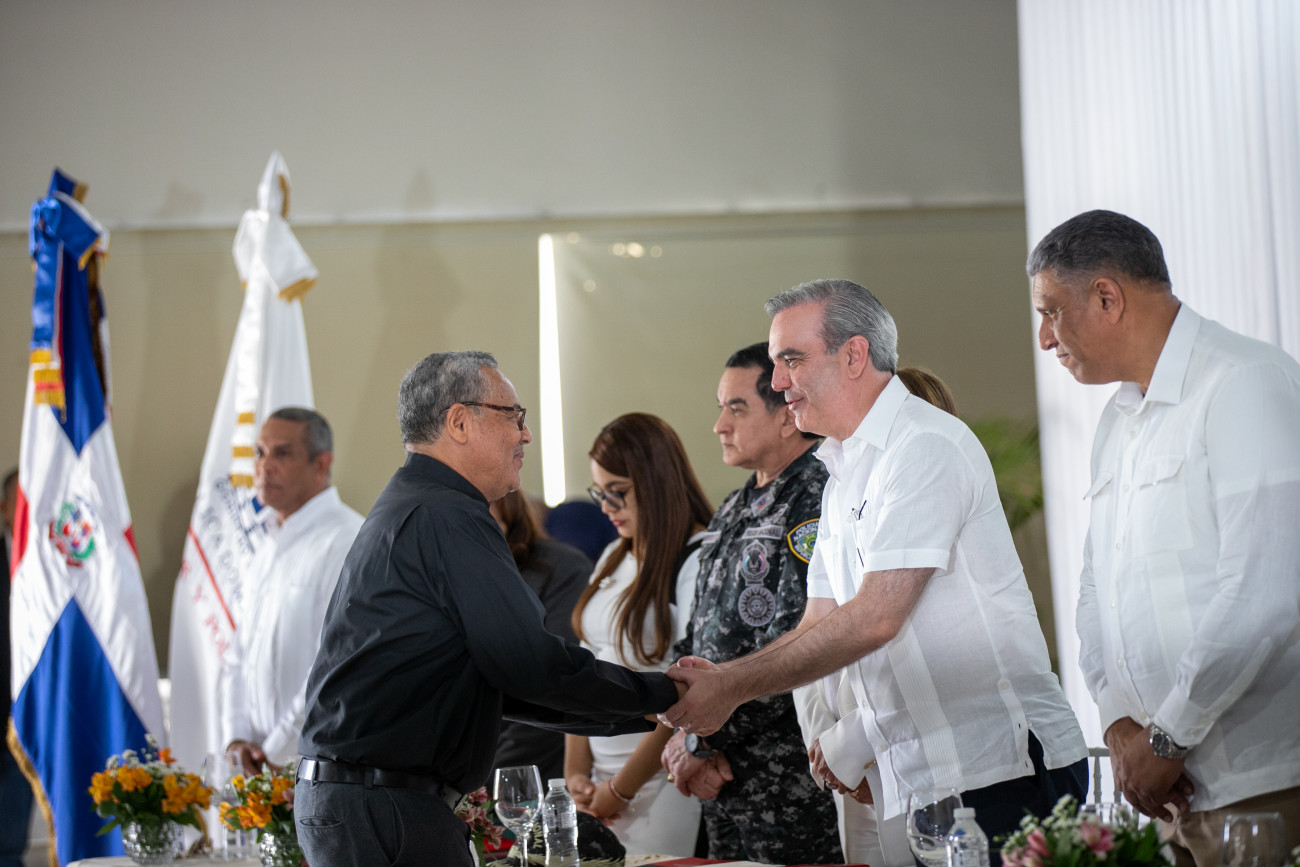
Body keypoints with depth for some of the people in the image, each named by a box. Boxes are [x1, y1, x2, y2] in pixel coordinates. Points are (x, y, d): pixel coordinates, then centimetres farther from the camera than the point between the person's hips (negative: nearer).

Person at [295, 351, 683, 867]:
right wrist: (662, 694, -5)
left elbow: (498, 682, 22)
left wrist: (642, 716, 19)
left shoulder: (403, 511, 20)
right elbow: (532, 665, -18)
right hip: (383, 806, -11)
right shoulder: (448, 519, -13)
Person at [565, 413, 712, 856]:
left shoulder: (699, 561, -12)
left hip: (662, 783, -7)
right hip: (604, 785, 7)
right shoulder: (613, 560, 14)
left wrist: (622, 787, -12)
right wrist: (576, 773, 4)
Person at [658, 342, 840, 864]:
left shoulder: (816, 501, -13)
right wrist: (683, 734, 0)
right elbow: (694, 642, 17)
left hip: (792, 783, -8)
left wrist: (702, 742, -14)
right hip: (722, 780, 8)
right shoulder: (733, 511, 16)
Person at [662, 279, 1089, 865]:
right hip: (920, 781, 9)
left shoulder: (926, 446, -12)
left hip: (1003, 767, -9)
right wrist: (717, 679, -3)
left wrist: (733, 687, -16)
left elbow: (874, 619, -19)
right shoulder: (841, 479, 19)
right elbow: (818, 628, 16)